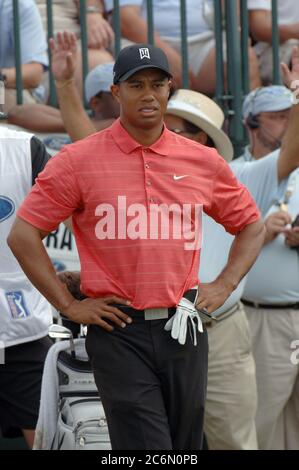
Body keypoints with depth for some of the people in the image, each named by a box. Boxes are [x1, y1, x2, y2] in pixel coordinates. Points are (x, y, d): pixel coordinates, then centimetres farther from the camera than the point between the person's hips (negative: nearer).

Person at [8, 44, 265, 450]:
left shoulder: (203, 161, 8)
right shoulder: (78, 161, -1)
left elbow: (252, 226, 21)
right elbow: (23, 235, -1)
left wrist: (224, 286, 8)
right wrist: (69, 306, -4)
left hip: (183, 328, 4)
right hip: (119, 330, -4)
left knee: (187, 444, 9)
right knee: (145, 448, -10)